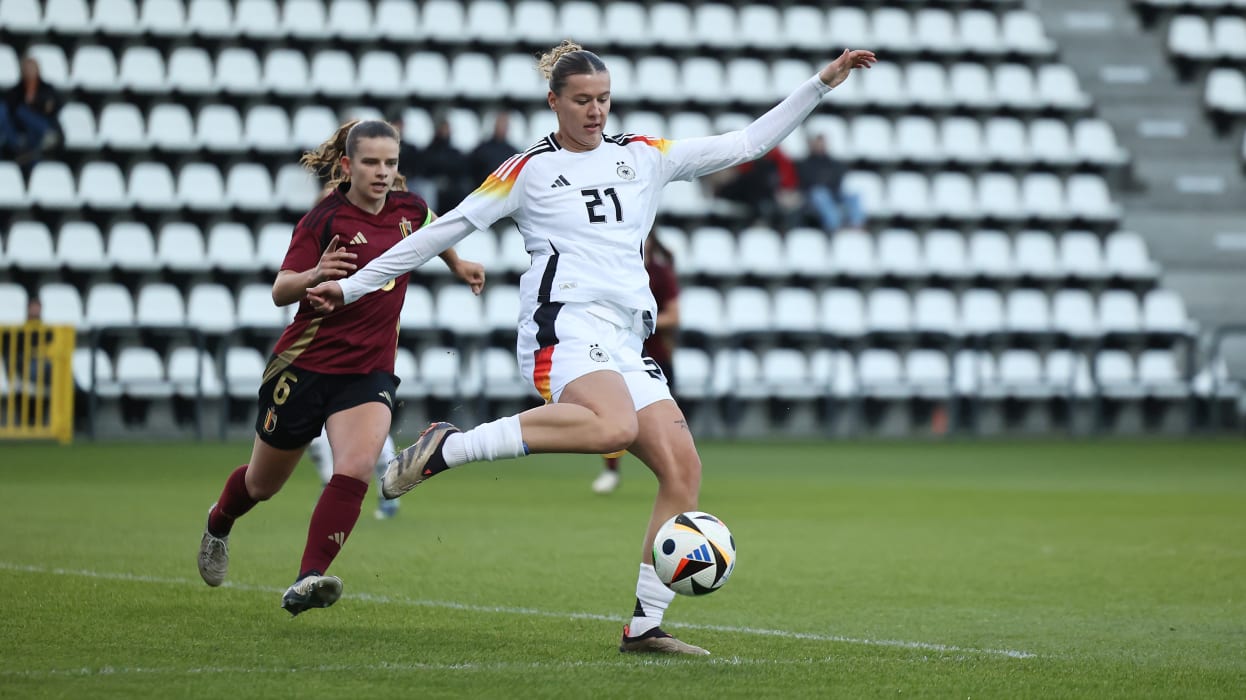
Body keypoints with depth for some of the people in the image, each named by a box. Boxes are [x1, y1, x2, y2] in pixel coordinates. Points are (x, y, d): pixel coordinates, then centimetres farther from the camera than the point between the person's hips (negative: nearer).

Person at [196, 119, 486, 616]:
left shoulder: (408, 208, 1)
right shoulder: (324, 219, -13)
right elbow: (280, 292, -19)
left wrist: (458, 265, 33)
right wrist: (313, 276, -37)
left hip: (370, 372, 3)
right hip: (305, 365, -3)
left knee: (356, 468, -25)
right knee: (263, 484, 14)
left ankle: (307, 583, -26)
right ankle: (219, 523, 48)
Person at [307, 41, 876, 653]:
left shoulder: (643, 157, 20)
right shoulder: (530, 169, 8)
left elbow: (747, 143, 21)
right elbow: (447, 229, 10)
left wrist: (822, 84, 16)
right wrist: (353, 285, 10)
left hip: (626, 343, 6)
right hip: (566, 327, -6)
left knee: (683, 470, -10)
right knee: (614, 426, -37)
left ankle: (643, 624, -6)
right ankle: (445, 448, -28)